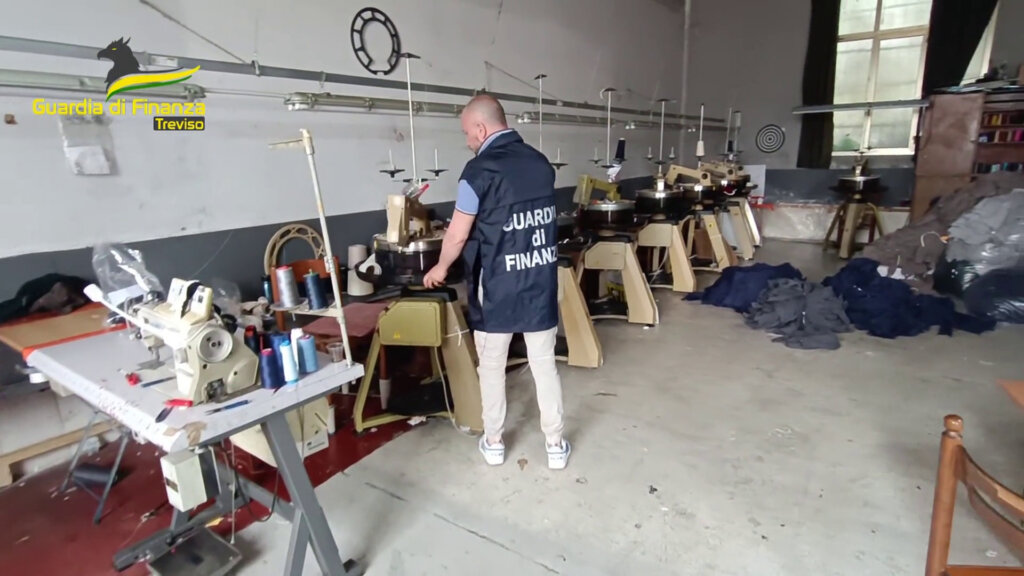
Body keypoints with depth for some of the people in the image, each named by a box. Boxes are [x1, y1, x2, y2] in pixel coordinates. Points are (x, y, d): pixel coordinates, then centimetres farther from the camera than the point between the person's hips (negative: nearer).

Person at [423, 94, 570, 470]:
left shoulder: (481, 170, -13)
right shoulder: (541, 163, 6)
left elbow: (458, 235, -9)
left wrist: (441, 268, 10)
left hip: (498, 286, -5)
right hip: (541, 281, 5)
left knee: (491, 366, 13)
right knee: (544, 364, 14)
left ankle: (493, 442, 28)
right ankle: (555, 445, 24)